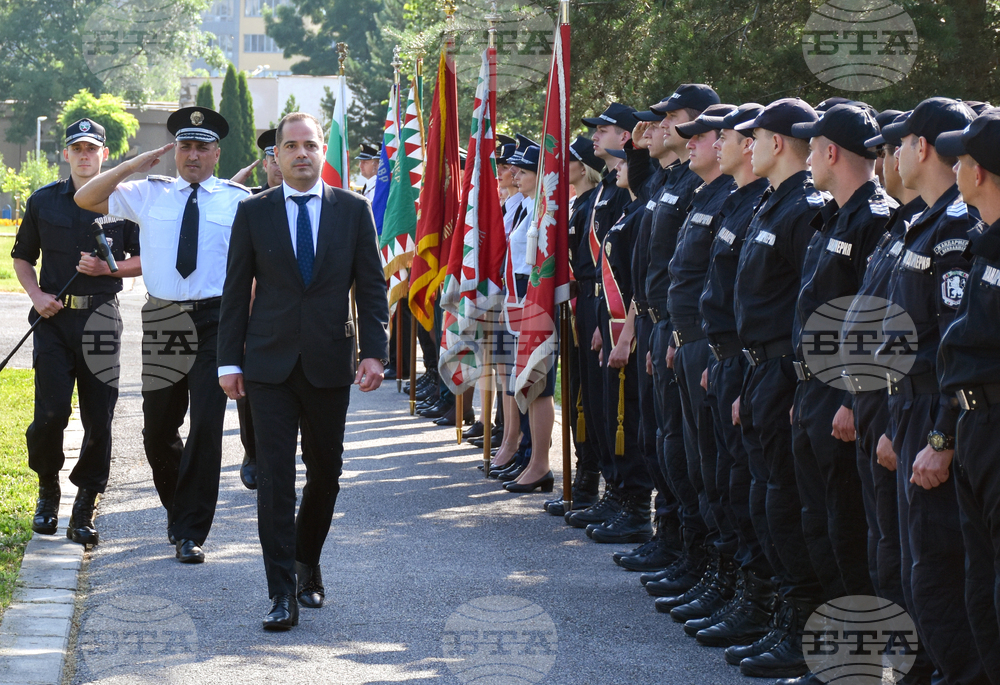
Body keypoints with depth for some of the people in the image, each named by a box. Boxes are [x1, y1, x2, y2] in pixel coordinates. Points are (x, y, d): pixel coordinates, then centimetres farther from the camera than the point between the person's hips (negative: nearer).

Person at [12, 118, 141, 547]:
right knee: (50, 414, -10)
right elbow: (22, 256, 17)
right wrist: (36, 295, 0)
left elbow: (143, 260, 9)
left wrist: (107, 268, -9)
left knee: (98, 419, -2)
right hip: (53, 318, 0)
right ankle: (47, 489, 16)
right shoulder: (43, 201, 9)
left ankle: (85, 511, 8)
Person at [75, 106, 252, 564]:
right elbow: (85, 199, 10)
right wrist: (133, 165, 1)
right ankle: (178, 512, 33)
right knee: (158, 430, 9)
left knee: (206, 425, -8)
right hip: (162, 319, 3)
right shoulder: (149, 195, 10)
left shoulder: (238, 200, 5)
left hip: (216, 320, -3)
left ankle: (191, 533, -1)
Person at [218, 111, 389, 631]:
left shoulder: (353, 211, 4)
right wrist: (229, 360, 0)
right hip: (270, 363, -1)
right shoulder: (253, 212, 3)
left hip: (330, 363, 1)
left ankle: (307, 562, 32)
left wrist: (374, 352, -7)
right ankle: (283, 592, -7)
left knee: (326, 470, 10)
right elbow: (235, 291, 5)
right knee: (275, 474, -7)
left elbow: (371, 286, 3)